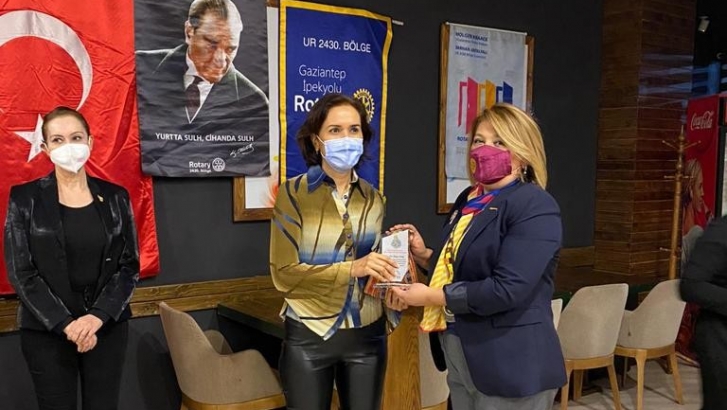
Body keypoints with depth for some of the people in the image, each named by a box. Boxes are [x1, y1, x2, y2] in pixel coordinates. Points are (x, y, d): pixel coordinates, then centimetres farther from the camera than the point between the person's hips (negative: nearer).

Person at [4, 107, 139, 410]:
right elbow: (20, 273, -6)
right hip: (46, 331, -1)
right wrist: (65, 324, -14)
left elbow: (129, 266, 1)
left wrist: (98, 316, -13)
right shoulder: (25, 198, -2)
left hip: (107, 327, 2)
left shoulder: (115, 197, 3)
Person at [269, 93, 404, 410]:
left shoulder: (373, 198, 6)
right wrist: (351, 269, -25)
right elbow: (284, 274, -14)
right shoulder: (292, 194, -9)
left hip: (367, 334, 4)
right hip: (309, 336, -4)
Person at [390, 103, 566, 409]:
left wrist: (431, 297, -20)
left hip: (510, 365, -8)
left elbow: (507, 289, -26)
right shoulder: (468, 200, 10)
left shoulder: (534, 206, -17)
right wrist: (424, 255, 2)